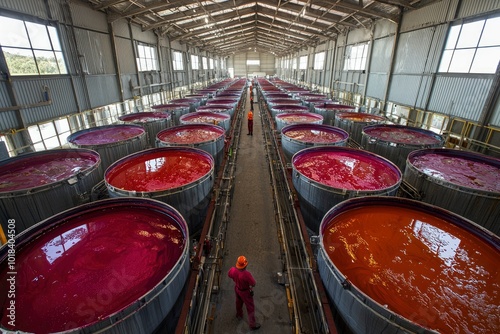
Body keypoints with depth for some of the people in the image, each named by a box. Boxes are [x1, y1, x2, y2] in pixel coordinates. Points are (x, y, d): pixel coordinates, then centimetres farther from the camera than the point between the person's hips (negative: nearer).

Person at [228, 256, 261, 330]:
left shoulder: (233, 269, -28)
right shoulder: (246, 274, -44)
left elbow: (229, 275, -4)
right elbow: (253, 284, -29)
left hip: (237, 288, 6)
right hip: (245, 291, -6)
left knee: (239, 301, 35)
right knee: (250, 307, 19)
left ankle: (239, 315, 61)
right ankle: (252, 324, 38)